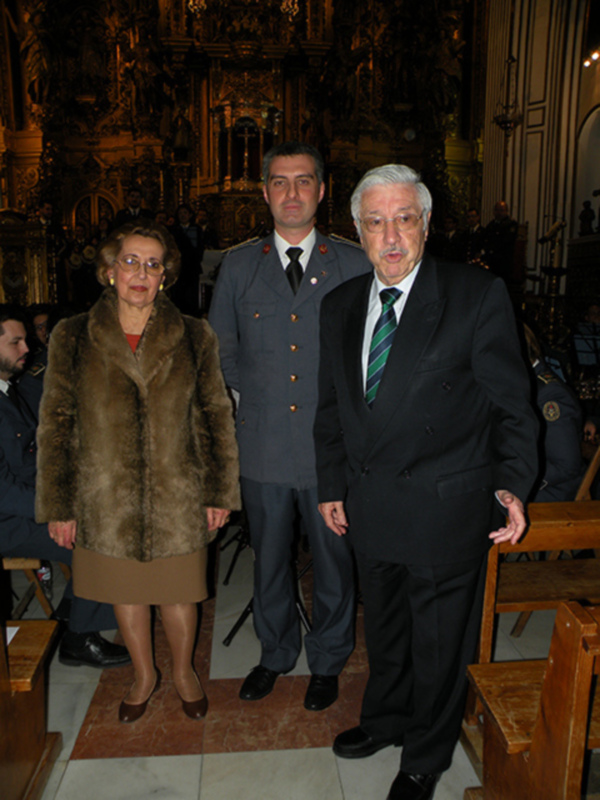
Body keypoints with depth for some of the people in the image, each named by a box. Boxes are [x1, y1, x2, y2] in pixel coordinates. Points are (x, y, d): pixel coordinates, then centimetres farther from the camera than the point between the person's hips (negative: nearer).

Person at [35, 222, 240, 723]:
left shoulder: (194, 338, -3)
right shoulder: (73, 338, -3)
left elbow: (217, 417, 1)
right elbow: (56, 424, 0)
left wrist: (220, 492, -1)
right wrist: (59, 505, 0)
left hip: (177, 497, -1)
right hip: (106, 499, 1)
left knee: (178, 591, 13)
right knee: (124, 590, 18)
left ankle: (184, 672, 41)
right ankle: (144, 675, 44)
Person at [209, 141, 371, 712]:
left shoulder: (354, 264, 0)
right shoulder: (238, 265, 5)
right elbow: (220, 350, 12)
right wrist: (259, 389, 4)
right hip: (264, 445, 2)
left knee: (333, 561, 13)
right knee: (268, 561, 17)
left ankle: (327, 662, 38)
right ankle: (276, 653, 42)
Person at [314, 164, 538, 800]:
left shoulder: (478, 296, -11)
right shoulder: (340, 305, 4)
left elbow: (510, 404, -8)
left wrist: (511, 484, -19)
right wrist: (331, 485, 10)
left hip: (445, 509, -4)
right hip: (369, 504, 5)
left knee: (438, 641, 15)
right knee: (383, 628, 25)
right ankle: (385, 719, 53)